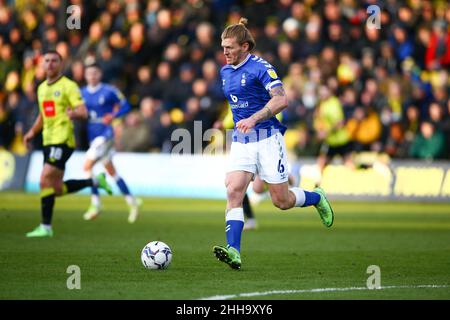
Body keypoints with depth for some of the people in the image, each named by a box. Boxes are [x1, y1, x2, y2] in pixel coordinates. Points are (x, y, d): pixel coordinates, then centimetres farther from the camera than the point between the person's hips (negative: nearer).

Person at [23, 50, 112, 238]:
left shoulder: (68, 86, -6)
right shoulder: (42, 88, 17)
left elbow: (83, 112, -14)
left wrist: (74, 113, -36)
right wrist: (32, 132, 14)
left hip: (62, 140, -8)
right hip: (48, 141, 8)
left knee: (45, 181, -16)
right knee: (57, 190, 7)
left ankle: (45, 227, -11)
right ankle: (95, 181, 25)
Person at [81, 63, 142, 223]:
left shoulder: (109, 91, -7)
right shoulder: (82, 93, 7)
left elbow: (125, 106, 0)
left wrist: (113, 116, -17)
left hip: (105, 133, -6)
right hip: (91, 136, 6)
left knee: (87, 166, -18)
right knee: (111, 171, 12)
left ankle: (95, 204, -10)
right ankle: (132, 202, 22)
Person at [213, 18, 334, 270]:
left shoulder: (260, 67, -12)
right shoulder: (225, 72, 11)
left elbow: (281, 100, -24)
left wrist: (253, 119, -33)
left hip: (267, 138, -6)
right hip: (241, 142, 6)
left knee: (282, 200, 1)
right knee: (233, 191, -17)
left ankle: (316, 197, 34)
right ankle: (234, 252, -25)